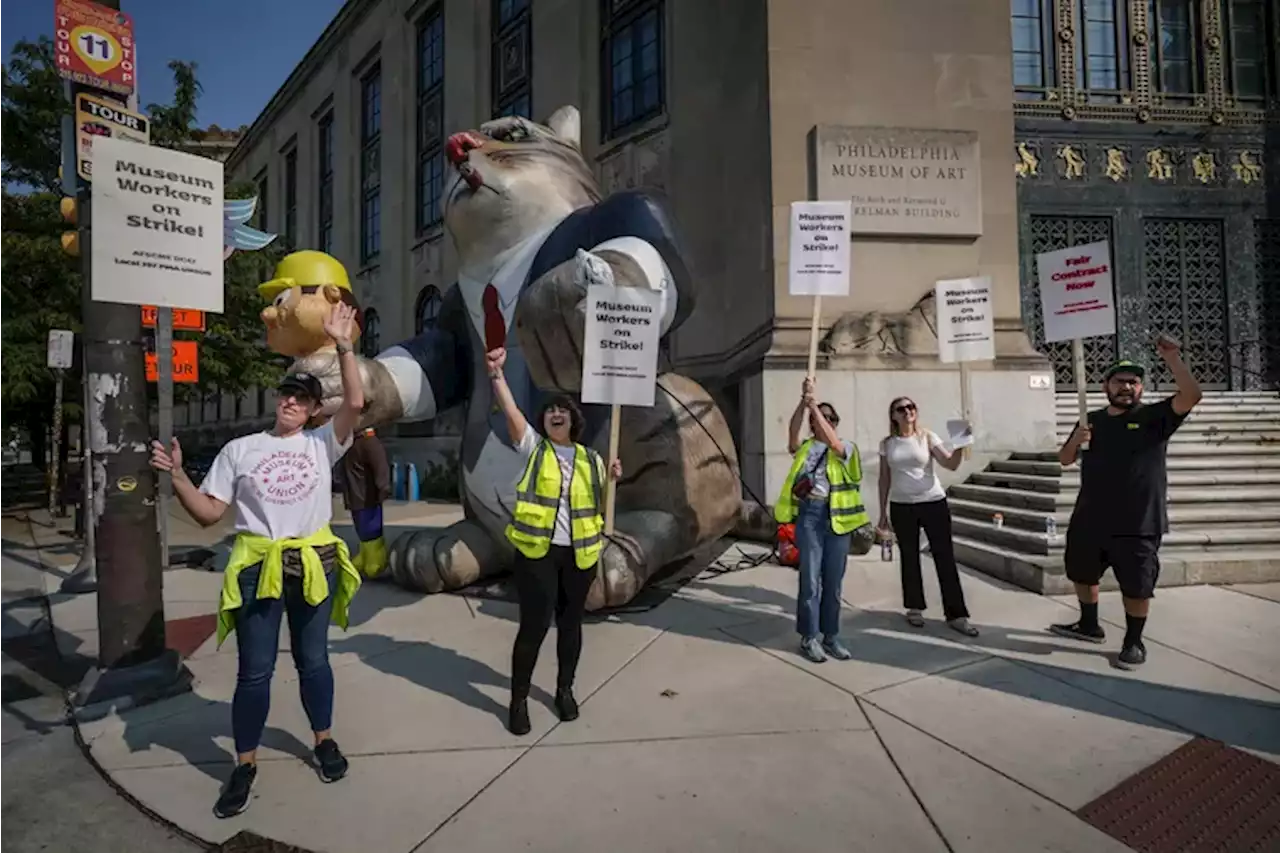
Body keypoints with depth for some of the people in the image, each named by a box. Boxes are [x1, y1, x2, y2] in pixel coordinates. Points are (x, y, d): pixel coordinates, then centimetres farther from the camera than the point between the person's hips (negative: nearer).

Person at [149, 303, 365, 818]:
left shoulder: (322, 443, 1)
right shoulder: (239, 450, 3)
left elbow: (355, 403, -16)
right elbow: (208, 513, 2)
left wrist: (343, 345, -19)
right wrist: (177, 476, -13)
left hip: (314, 564, 0)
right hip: (258, 567, 0)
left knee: (313, 660, 15)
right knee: (254, 672, 6)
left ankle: (324, 741, 35)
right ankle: (245, 766, 25)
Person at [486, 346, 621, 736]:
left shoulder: (590, 458, 9)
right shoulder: (533, 447, 2)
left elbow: (600, 501, 14)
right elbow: (511, 411, -12)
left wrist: (612, 478, -4)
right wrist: (496, 373, -21)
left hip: (579, 554, 3)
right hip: (536, 552, -3)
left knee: (570, 623, 15)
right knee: (534, 626, -1)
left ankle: (565, 689, 34)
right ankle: (519, 699, 18)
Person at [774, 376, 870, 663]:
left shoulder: (846, 448, 9)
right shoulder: (804, 448, 10)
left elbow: (833, 443, -14)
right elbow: (793, 432, -11)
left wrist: (815, 406, -18)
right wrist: (803, 401, -22)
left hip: (837, 515, 1)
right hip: (809, 514, -1)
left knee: (834, 580, 8)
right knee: (810, 578, -1)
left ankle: (831, 636, 21)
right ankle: (809, 637, 10)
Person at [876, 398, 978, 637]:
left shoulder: (927, 437, -1)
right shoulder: (887, 444, 3)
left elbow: (951, 464, -10)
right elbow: (884, 479, 7)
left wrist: (960, 444, -29)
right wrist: (883, 512, 7)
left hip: (933, 503, -1)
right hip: (901, 507, 1)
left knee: (945, 557, 0)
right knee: (909, 557, 9)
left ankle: (956, 615, 6)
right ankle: (915, 608, 23)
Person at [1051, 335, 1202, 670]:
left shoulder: (1154, 416, -4)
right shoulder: (1092, 420, 7)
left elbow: (1192, 394, -21)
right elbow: (1065, 460, 8)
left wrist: (1172, 357, -25)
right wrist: (1075, 440, -12)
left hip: (1137, 525, -5)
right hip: (1089, 521, 5)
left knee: (1136, 587, 4)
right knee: (1082, 574, 19)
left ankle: (1133, 642, 23)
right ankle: (1089, 626, 39)